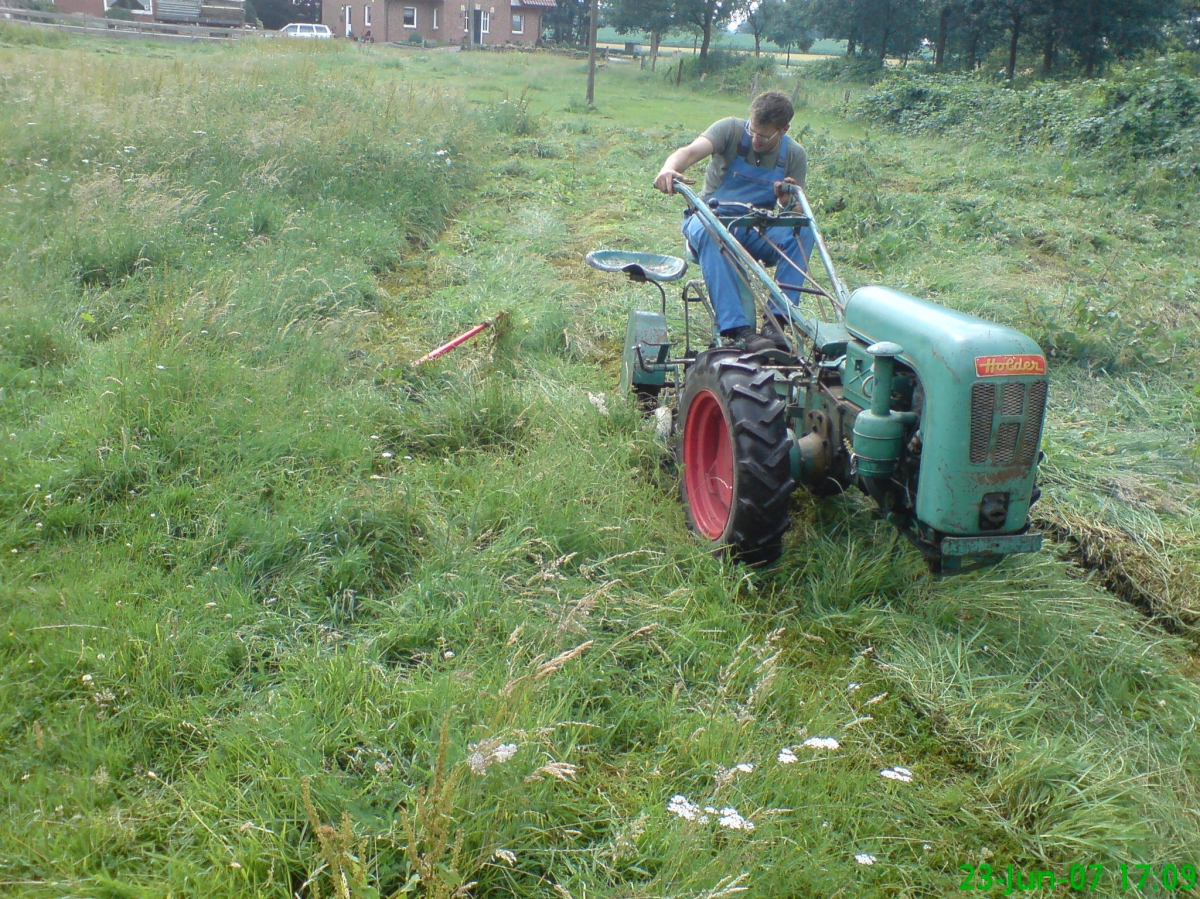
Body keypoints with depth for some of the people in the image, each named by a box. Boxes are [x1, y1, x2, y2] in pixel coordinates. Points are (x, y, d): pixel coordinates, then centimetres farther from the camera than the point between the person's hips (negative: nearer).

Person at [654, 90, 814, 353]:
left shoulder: (795, 155, 2)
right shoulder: (731, 130, -7)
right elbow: (691, 151, -25)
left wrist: (788, 199, -25)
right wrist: (669, 169, -49)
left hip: (757, 232, 3)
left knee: (804, 231, -26)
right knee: (708, 233, -39)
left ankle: (777, 321, -30)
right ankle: (736, 328, -47)